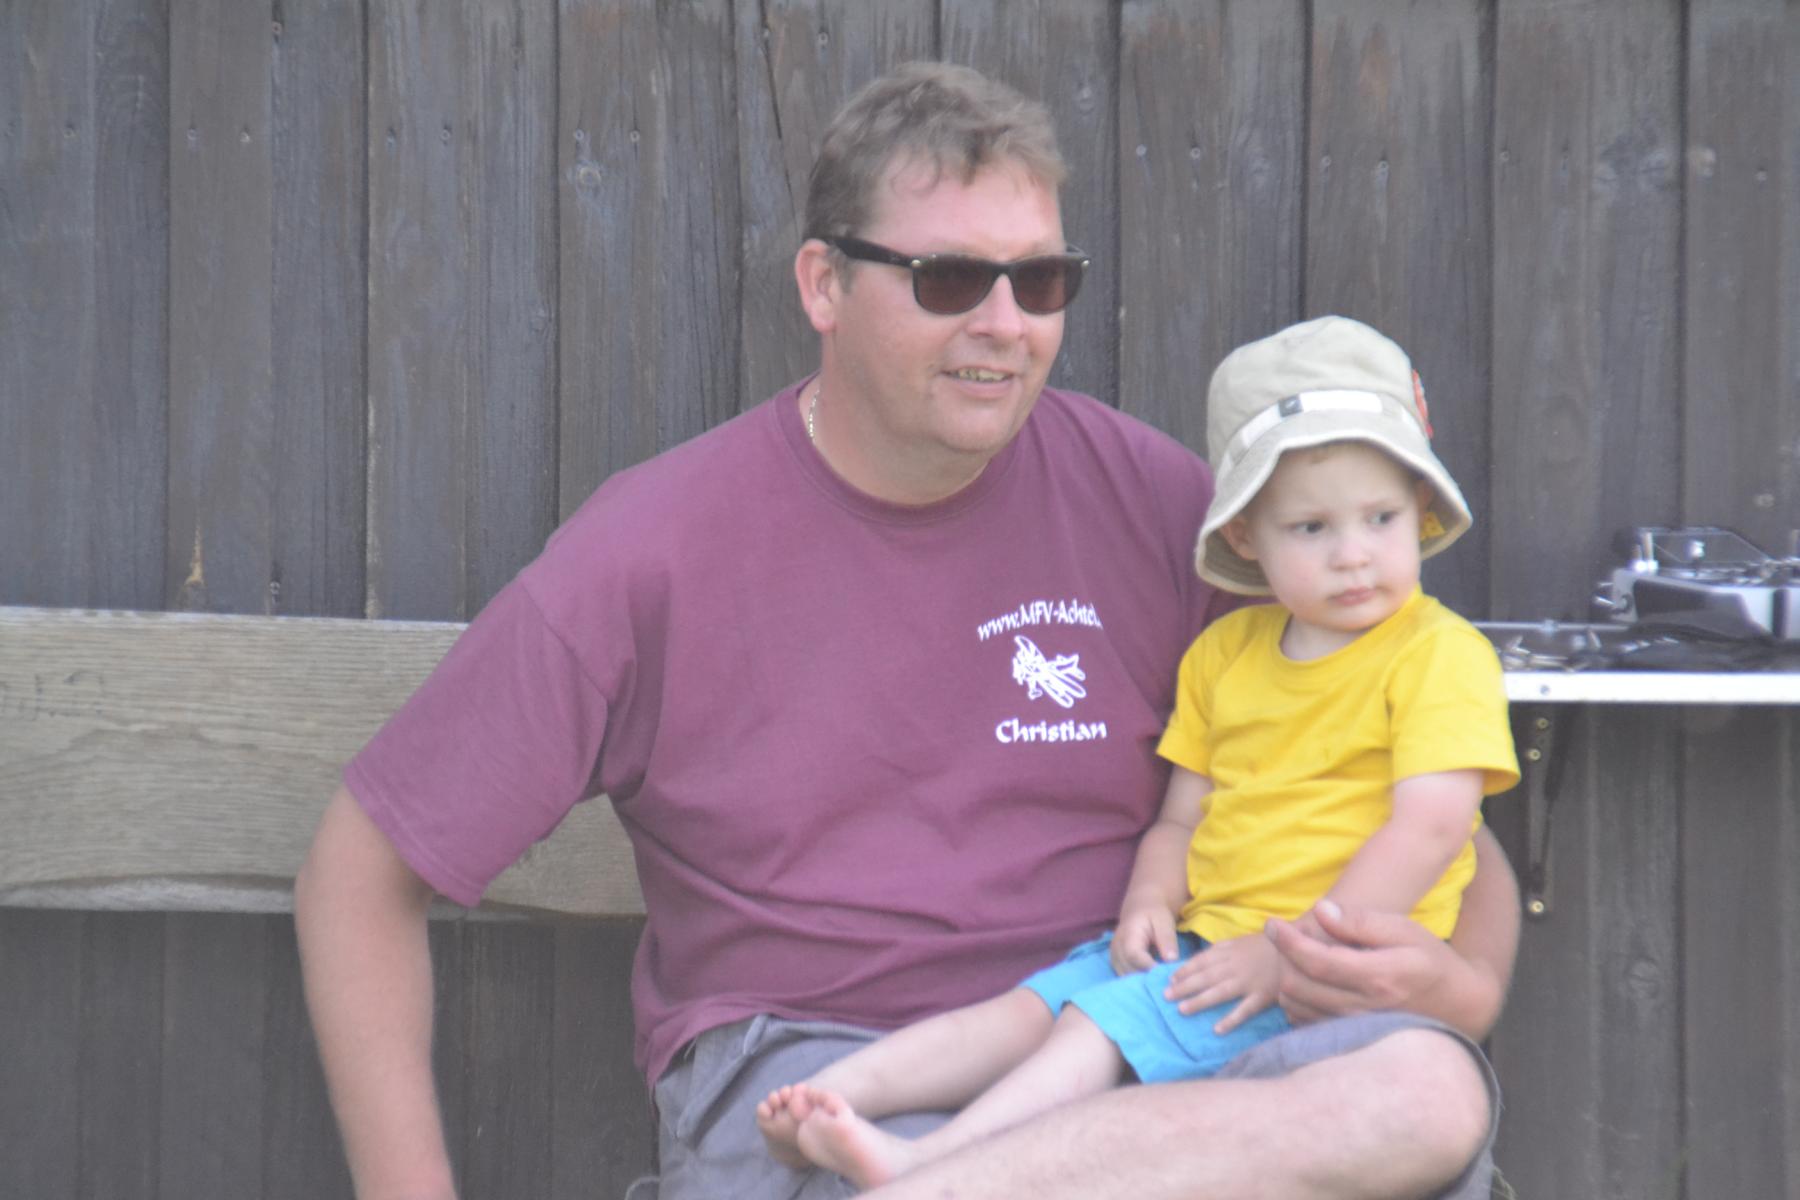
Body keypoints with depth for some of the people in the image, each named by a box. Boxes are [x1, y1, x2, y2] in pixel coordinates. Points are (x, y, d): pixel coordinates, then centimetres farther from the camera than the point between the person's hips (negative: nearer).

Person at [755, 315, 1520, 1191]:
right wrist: (1149, 902, -4)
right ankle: (827, 1098, -20)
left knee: (1108, 1021, -24)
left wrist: (1291, 951, -20)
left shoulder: (1444, 655, -6)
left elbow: (1430, 826, -16)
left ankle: (927, 1167, -37)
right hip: (1203, 938, 7)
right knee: (1027, 1008, -11)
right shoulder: (1224, 653, 16)